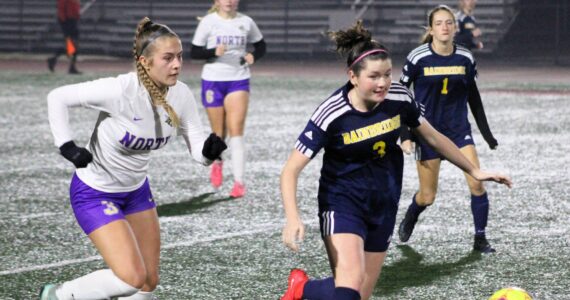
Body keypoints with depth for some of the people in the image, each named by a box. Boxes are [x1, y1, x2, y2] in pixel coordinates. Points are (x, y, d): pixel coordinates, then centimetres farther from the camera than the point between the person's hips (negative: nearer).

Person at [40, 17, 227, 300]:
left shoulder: (181, 95, -12)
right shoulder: (121, 90, -30)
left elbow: (197, 149, -10)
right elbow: (57, 97, -21)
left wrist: (210, 149, -32)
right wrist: (66, 146, -28)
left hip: (136, 190, 7)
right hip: (94, 192, -7)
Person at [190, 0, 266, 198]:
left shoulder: (245, 22, 3)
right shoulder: (208, 22, -3)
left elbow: (261, 46, 16)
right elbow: (194, 52, -3)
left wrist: (253, 57, -6)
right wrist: (214, 52, -21)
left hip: (239, 80, 0)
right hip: (213, 80, 0)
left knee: (236, 131, -12)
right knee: (219, 133, 8)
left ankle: (239, 181, -13)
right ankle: (217, 162, 41)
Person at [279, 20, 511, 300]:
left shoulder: (399, 98, -9)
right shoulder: (331, 114, -22)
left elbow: (433, 137, 9)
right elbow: (290, 170, -20)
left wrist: (475, 171, 15)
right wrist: (293, 219, -35)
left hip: (383, 204, 5)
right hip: (342, 202, -5)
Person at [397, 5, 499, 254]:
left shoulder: (465, 58, -2)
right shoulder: (418, 58, -12)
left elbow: (473, 96, 10)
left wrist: (486, 132, 12)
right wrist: (405, 136, -10)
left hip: (459, 128, 2)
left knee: (477, 183, -12)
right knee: (427, 196, 4)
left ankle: (480, 239, 2)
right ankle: (409, 219, 38)